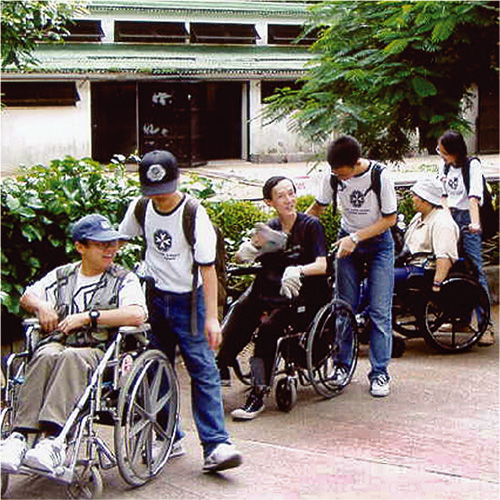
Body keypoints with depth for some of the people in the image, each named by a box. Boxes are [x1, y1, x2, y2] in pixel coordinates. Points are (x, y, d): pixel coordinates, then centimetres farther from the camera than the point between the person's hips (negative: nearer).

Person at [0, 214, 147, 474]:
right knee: (45, 357, -34)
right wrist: (41, 305, 8)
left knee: (71, 358, -38)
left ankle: (53, 439, -54)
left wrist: (89, 316, -10)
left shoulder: (124, 279, 12)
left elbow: (137, 315, -7)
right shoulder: (61, 275, 24)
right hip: (56, 343, 3)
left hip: (97, 352, -3)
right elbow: (27, 296, 33)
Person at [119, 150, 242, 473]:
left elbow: (207, 267, -17)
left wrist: (211, 317, -22)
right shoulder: (140, 209, -1)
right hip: (154, 298, 5)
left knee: (203, 370, -9)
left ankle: (215, 445, -13)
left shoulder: (194, 214, -16)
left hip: (188, 300, -4)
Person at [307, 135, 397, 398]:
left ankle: (380, 373, -1)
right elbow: (317, 208, 3)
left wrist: (355, 238, -22)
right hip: (348, 241, 3)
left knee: (379, 310, -7)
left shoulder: (380, 176, -23)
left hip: (378, 242, -3)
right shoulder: (331, 176, -13)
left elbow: (389, 219, -15)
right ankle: (342, 365, 16)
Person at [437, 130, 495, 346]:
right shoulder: (444, 166, 11)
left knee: (475, 269, -12)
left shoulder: (472, 165, -10)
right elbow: (443, 194, 13)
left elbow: (474, 196, -22)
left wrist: (475, 223, -34)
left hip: (467, 218, -7)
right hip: (451, 217, 7)